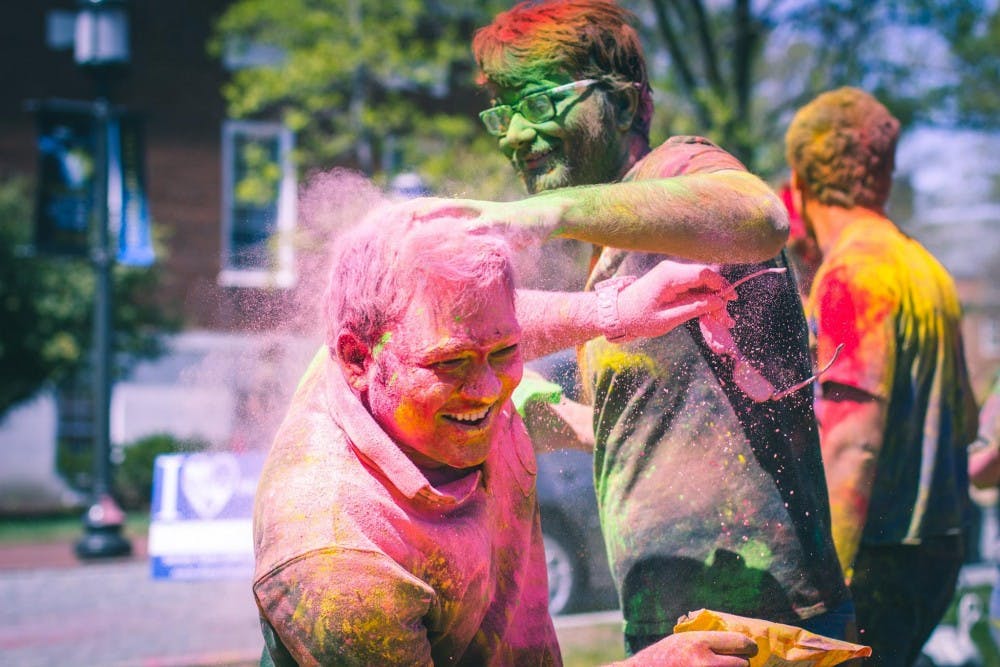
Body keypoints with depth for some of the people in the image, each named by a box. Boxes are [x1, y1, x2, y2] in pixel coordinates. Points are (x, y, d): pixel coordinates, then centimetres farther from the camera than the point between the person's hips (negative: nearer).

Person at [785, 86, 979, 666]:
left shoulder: (851, 274, -13)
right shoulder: (926, 267, 13)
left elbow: (852, 443, -20)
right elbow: (964, 421, 19)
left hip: (879, 554, -9)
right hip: (938, 548, 9)